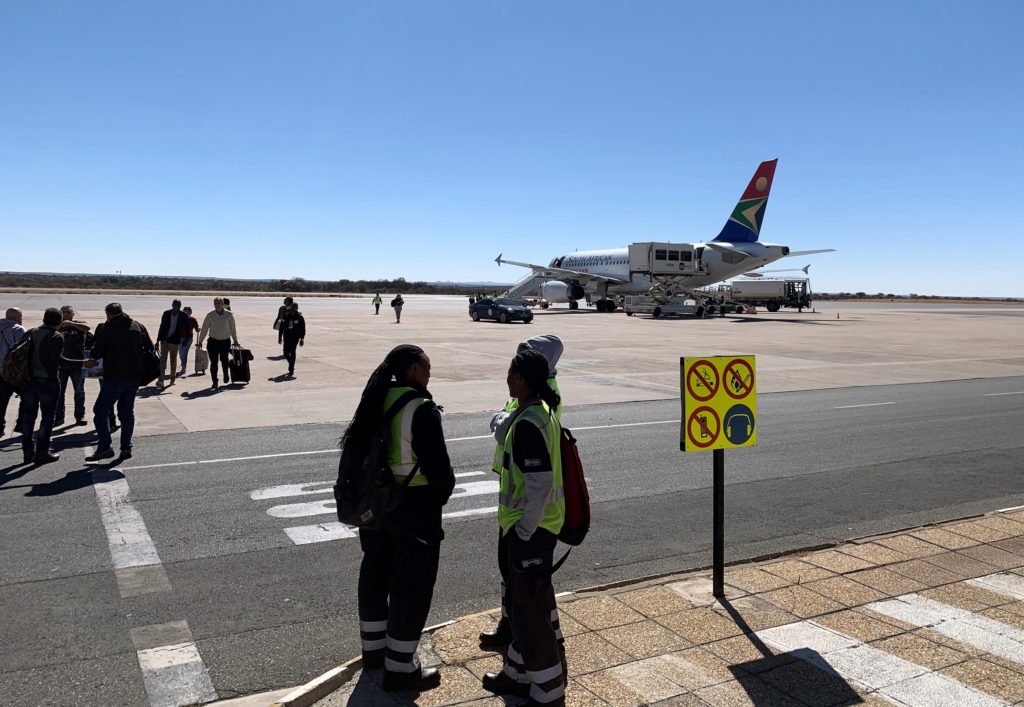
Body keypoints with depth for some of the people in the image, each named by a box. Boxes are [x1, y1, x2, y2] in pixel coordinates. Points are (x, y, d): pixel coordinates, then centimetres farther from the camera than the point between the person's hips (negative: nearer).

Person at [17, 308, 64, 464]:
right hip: (48, 381, -5)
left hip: (30, 380, 5)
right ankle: (42, 453, 2)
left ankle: (28, 452, 18)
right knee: (47, 417, 3)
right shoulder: (57, 337, -11)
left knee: (28, 416, 13)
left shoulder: (31, 333, 5)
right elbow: (56, 360, -18)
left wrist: (26, 375, 9)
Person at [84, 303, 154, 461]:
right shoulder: (138, 326, 8)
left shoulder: (106, 328, -6)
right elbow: (150, 348, 9)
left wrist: (92, 360, 16)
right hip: (134, 376, 6)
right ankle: (126, 447, 13)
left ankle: (105, 447, -5)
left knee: (100, 410, 1)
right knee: (127, 411, 13)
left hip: (115, 376, -6)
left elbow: (97, 352, -5)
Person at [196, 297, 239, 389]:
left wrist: (235, 341, 13)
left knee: (224, 360, -5)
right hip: (213, 341, 0)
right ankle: (215, 382, 6)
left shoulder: (229, 315, 1)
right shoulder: (210, 315, 0)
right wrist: (200, 342, 5)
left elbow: (232, 329, 9)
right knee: (213, 362, -1)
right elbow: (204, 329, 5)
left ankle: (225, 374, 27)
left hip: (225, 341, 0)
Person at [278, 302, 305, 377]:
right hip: (286, 337, 4)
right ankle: (291, 365, 29)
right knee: (286, 353, 3)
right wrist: (280, 337, 10)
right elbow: (281, 327, 12)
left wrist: (302, 339, -7)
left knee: (292, 352, -11)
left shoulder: (300, 317, -2)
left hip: (295, 337, -4)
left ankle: (291, 369, -4)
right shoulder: (286, 316, 7)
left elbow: (303, 329, -2)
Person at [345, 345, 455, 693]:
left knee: (375, 573, 21)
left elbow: (356, 449, 8)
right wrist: (442, 495, -1)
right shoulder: (421, 409, -21)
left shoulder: (376, 401, 2)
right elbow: (438, 465, -20)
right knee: (411, 585, 4)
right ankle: (400, 669, 14)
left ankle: (373, 649, 38)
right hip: (414, 506, -8)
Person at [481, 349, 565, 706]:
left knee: (529, 609, 3)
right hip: (526, 524, 10)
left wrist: (525, 530, -18)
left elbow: (540, 482, -27)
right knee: (522, 602, 22)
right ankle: (518, 674, 38)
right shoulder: (542, 411, 8)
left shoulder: (528, 423, -24)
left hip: (529, 529, -10)